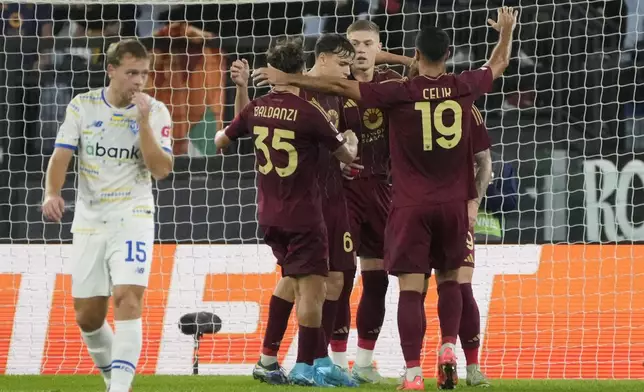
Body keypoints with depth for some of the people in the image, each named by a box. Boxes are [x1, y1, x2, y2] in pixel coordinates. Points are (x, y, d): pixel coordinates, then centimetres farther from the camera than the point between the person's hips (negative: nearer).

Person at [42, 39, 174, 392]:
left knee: (128, 299, -21)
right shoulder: (82, 106, 1)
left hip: (132, 217, -3)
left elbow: (161, 169, -11)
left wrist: (143, 122, -20)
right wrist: (52, 193, -22)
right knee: (87, 316, 5)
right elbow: (61, 156, -3)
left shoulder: (155, 111, -3)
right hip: (89, 219, 3)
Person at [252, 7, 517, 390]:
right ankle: (448, 349, 4)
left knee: (411, 288, -4)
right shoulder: (463, 87, 0)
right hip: (454, 204, 3)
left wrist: (286, 78, -1)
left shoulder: (401, 92, -9)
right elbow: (499, 64, 20)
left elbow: (340, 86, -8)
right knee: (449, 278, 21)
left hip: (412, 206, -3)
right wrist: (507, 30, 40)